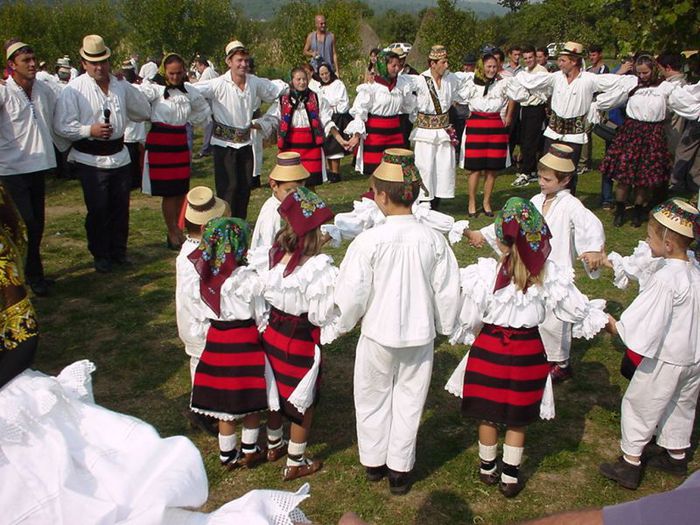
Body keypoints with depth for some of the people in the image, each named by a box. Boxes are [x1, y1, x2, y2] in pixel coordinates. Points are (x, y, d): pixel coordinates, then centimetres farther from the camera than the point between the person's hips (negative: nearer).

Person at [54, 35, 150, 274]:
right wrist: (90, 130, -22)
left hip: (119, 156, 5)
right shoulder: (74, 89, -7)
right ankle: (100, 255, 17)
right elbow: (62, 125, -10)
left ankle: (119, 251, 27)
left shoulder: (121, 86, 9)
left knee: (121, 207, 10)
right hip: (91, 160, -4)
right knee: (98, 210, 1)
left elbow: (144, 112, 21)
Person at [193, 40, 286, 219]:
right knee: (228, 186, -5)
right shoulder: (219, 84, -14)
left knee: (245, 185, 10)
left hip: (245, 142, 5)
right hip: (224, 142, -5)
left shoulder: (255, 82, 1)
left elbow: (275, 88, 17)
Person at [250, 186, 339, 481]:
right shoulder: (317, 269, -29)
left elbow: (260, 296, -1)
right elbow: (323, 314, -23)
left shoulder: (268, 258, -13)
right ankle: (295, 463, 31)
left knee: (275, 391, 26)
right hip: (302, 339, -6)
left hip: (272, 332, 6)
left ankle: (273, 445, 49)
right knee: (303, 401, 15)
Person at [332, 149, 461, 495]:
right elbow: (448, 291, -2)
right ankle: (399, 469, 29)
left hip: (379, 334, -2)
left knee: (374, 397, 20)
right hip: (420, 334, 2)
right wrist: (444, 325, 15)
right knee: (409, 399, 17)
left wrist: (345, 323, 6)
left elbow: (352, 293, -14)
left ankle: (374, 462, 37)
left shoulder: (369, 240, -19)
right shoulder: (433, 239, -10)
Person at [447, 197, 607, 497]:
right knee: (518, 419, 18)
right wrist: (603, 319, 19)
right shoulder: (548, 275, -12)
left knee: (487, 414, 17)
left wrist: (463, 336, 12)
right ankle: (510, 477, 29)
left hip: (489, 347, -1)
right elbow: (577, 309, 0)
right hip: (528, 351, 1)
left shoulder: (485, 273, -18)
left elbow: (469, 318, -9)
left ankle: (487, 468, 37)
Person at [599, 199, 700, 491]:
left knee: (638, 405, 10)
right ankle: (676, 456, 43)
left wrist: (614, 326, -9)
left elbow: (644, 326, -25)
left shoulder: (664, 279, -28)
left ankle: (629, 466, 20)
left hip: (666, 360, -7)